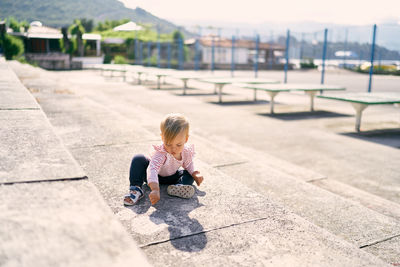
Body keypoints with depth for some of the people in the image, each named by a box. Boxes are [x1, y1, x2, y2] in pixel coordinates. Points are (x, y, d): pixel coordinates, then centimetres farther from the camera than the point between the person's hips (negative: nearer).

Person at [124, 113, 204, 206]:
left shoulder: (187, 152, -22)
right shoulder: (160, 153, -41)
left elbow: (188, 165, 2)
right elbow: (152, 169, -56)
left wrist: (195, 174, -16)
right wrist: (155, 190, -70)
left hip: (171, 177, 5)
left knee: (190, 175, -12)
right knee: (138, 159, -29)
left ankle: (178, 187, -41)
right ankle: (136, 189, -33)